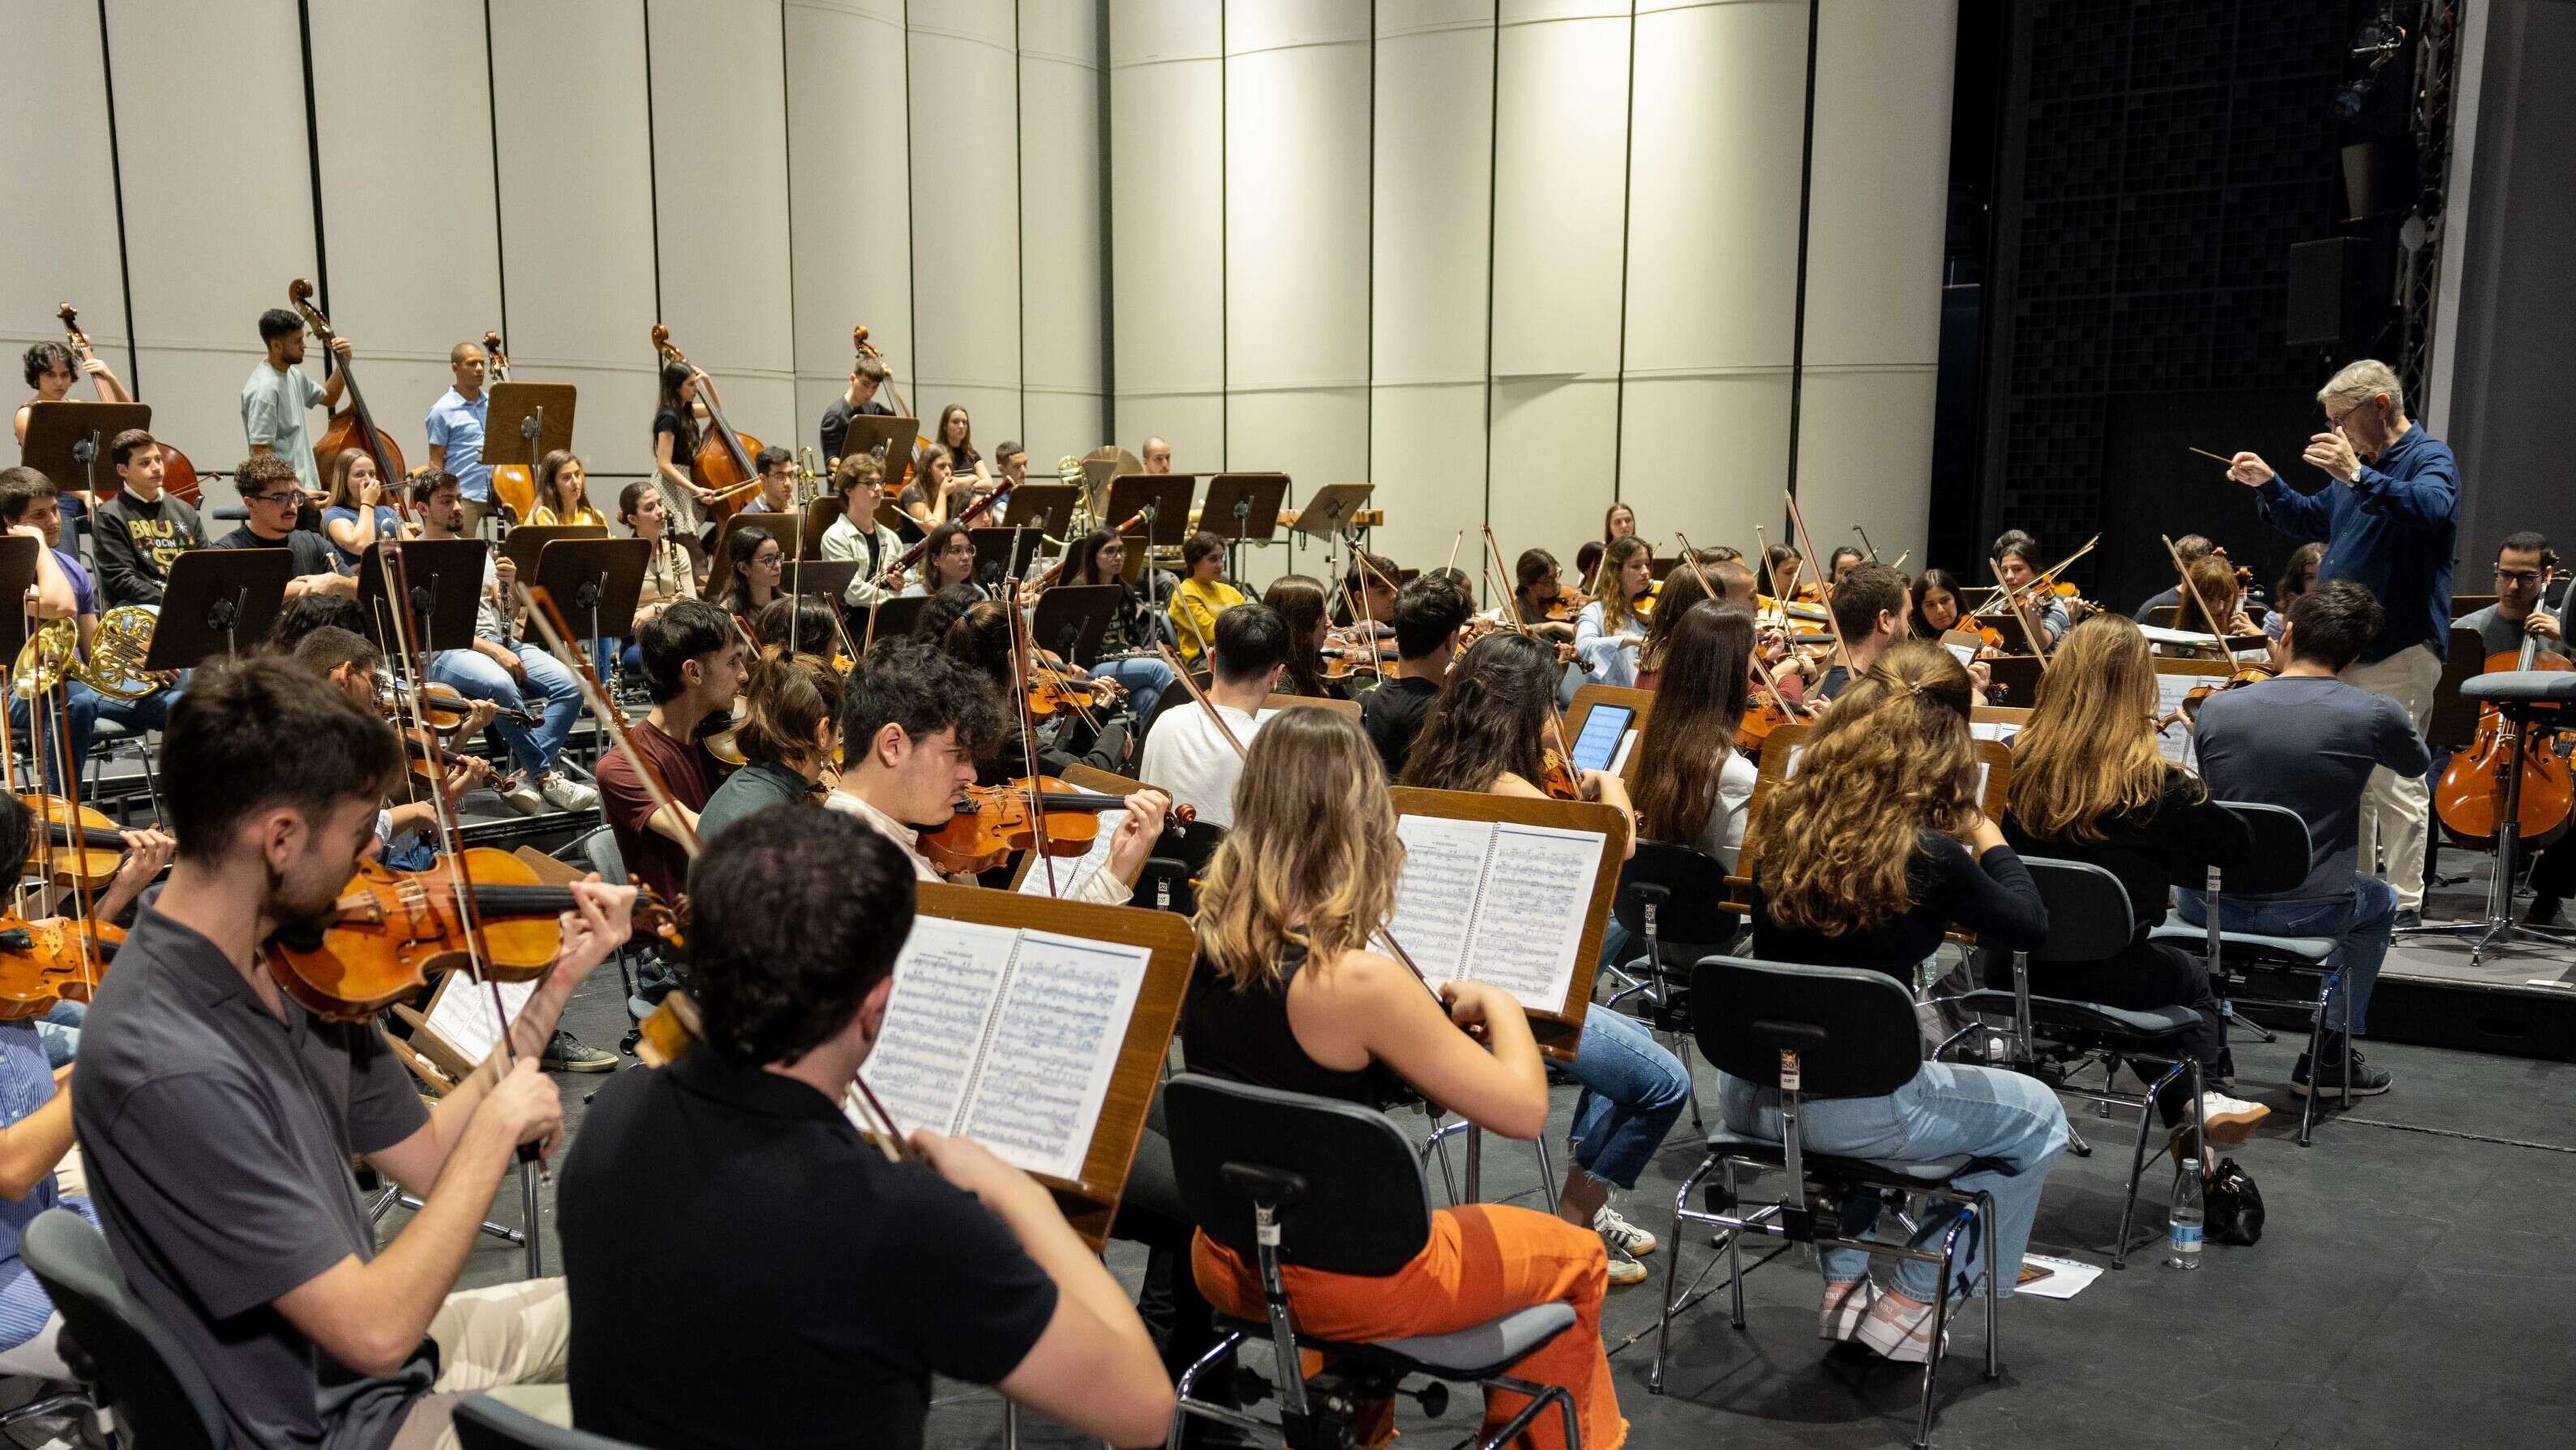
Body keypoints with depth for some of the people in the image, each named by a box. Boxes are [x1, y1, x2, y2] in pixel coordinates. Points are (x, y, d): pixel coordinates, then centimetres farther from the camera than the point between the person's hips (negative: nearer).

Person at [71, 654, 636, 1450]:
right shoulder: (172, 1068, -32)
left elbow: (428, 1160, 3)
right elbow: (378, 1332, -29)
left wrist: (560, 981, -4)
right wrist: (500, 1124, -20)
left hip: (364, 1345, 8)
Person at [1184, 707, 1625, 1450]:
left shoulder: (1200, 943, -9)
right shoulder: (1358, 979, -29)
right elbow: (1523, 1110, -22)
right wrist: (1500, 1004, -5)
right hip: (1342, 1276, -6)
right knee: (1574, 1257, 18)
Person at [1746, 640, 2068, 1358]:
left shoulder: (1785, 822, -1)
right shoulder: (1928, 854, -17)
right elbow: (2028, 928, -1)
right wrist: (1988, 838, 13)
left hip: (1750, 1096, 6)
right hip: (1852, 1113, -6)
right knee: (2039, 1118, 20)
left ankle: (1844, 1282, 35)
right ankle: (1911, 1302, 20)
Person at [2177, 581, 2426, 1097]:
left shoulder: (2216, 707, -5)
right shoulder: (2375, 715, -10)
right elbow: (2416, 765, 14)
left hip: (2212, 908, 2)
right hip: (2311, 913, -1)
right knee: (2380, 902, 33)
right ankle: (2327, 1057, 30)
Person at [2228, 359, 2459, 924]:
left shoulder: (2430, 457, -9)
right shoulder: (2360, 462, 16)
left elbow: (2432, 510, -31)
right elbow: (2313, 522, 29)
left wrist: (2358, 476, -38)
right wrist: (2268, 486, 15)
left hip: (2400, 649, -9)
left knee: (2394, 781, -7)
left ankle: (2405, 901, 0)